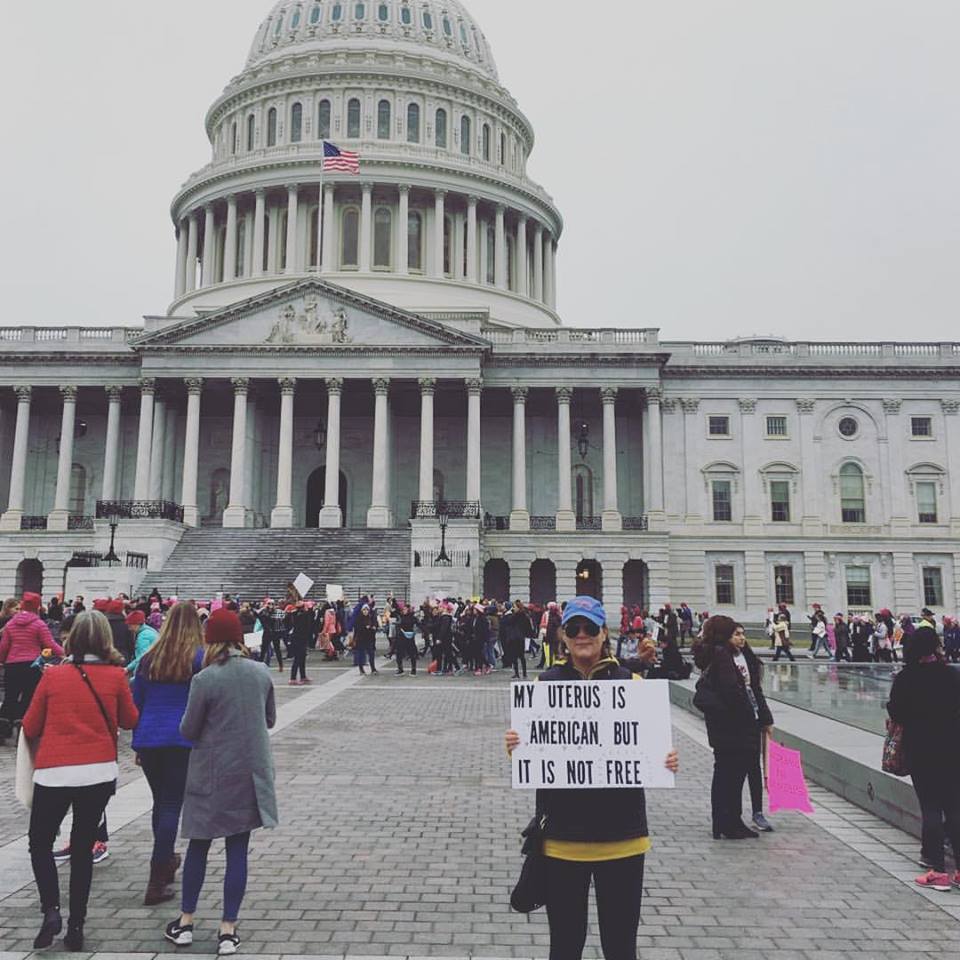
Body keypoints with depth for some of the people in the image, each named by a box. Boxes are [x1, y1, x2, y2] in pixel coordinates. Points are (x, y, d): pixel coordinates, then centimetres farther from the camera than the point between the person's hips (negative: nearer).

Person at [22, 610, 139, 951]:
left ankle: (51, 911, 2)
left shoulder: (52, 675, -3)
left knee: (40, 843, 18)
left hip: (54, 772, -1)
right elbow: (130, 721, 10)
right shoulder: (116, 675, -3)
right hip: (99, 772, 1)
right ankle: (75, 926, 18)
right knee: (83, 847, 15)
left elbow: (30, 727, 5)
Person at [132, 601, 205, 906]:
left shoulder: (149, 658, 7)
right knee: (172, 806, 0)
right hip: (182, 740, -4)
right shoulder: (199, 658, -5)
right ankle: (156, 882, -2)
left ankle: (166, 861, 36)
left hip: (148, 739, 4)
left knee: (160, 802, 20)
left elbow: (136, 703, 12)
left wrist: (138, 743, 20)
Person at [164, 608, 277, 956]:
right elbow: (270, 719, 9)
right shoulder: (262, 672, -4)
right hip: (251, 773, 2)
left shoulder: (205, 679, -16)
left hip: (212, 774, -2)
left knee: (199, 846, 16)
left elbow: (188, 731, -7)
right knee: (237, 851, 8)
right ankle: (228, 931, 13)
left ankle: (185, 922, 28)